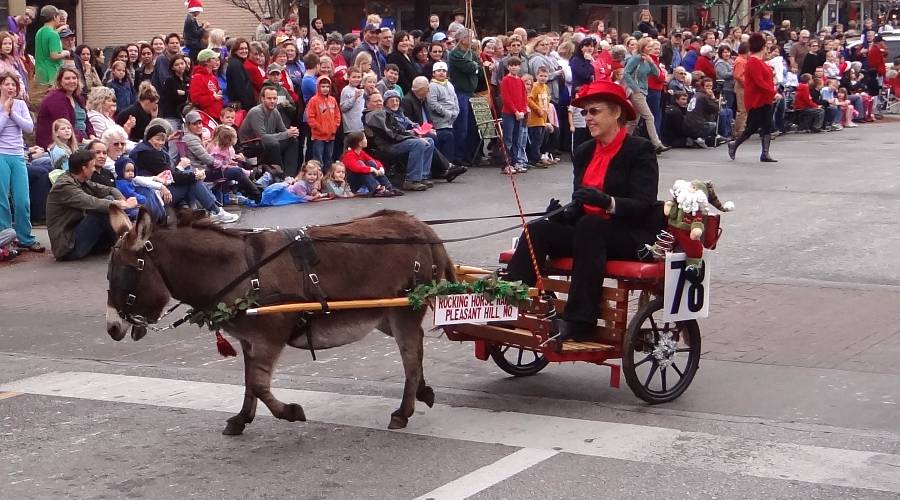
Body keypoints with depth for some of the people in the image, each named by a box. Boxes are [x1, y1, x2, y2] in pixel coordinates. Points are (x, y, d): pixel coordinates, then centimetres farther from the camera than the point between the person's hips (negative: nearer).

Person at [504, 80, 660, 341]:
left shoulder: (640, 150, -6)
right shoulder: (584, 152, 14)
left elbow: (643, 206, -16)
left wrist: (607, 202, -35)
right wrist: (566, 211, -7)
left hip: (633, 238, -6)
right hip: (588, 232, 6)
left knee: (589, 226, -35)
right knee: (538, 230, -17)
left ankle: (579, 321, -40)